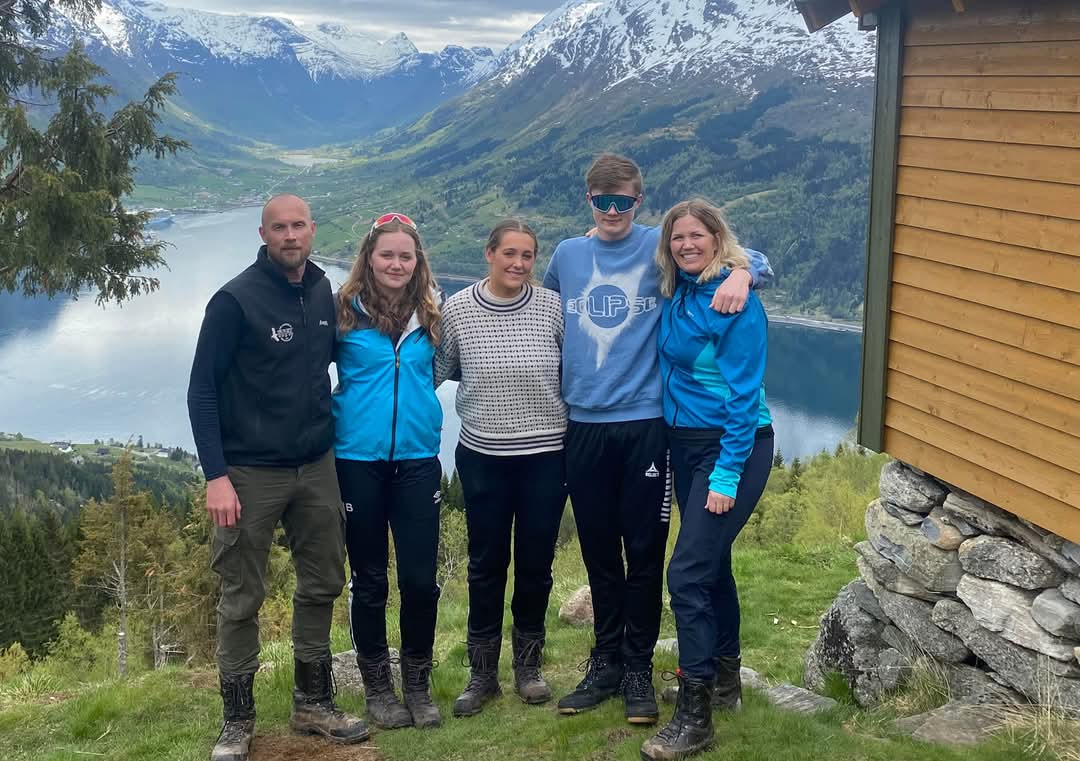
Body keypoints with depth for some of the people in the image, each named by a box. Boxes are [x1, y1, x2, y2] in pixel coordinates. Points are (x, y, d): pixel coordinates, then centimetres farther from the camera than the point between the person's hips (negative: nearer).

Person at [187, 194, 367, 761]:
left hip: (316, 468, 6)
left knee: (322, 585, 12)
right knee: (242, 598, 3)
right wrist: (217, 476, -18)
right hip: (251, 473, -5)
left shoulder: (322, 291, 5)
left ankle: (314, 704, 26)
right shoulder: (236, 300, -11)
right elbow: (202, 392, -12)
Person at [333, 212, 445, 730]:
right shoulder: (345, 312, -3)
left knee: (420, 578, 2)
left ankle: (418, 684, 20)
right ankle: (377, 687, 23)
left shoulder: (429, 315, 6)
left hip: (417, 459, 2)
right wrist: (350, 409, 3)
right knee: (369, 579, 8)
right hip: (358, 459, -2)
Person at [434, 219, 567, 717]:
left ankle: (528, 666, 28)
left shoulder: (552, 307, -5)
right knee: (486, 565, 8)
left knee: (536, 563, 10)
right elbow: (435, 373, 6)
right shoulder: (456, 310, -5)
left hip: (546, 455, 0)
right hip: (482, 457, 0)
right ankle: (482, 672, 22)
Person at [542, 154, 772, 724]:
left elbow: (753, 260, -4)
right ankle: (605, 662, 24)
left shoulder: (661, 247, -2)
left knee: (644, 552, 2)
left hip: (645, 421, -3)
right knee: (598, 552, 11)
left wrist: (742, 273, -26)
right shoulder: (567, 255, 10)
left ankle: (638, 668, 15)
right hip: (584, 423, 3)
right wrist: (559, 385, 21)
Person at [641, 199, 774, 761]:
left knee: (688, 572, -12)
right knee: (711, 562, 18)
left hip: (732, 446, -8)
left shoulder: (735, 301, -17)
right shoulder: (676, 294, 5)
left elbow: (744, 394, -18)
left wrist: (727, 476, -20)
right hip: (684, 441, 8)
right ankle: (724, 679, 35)